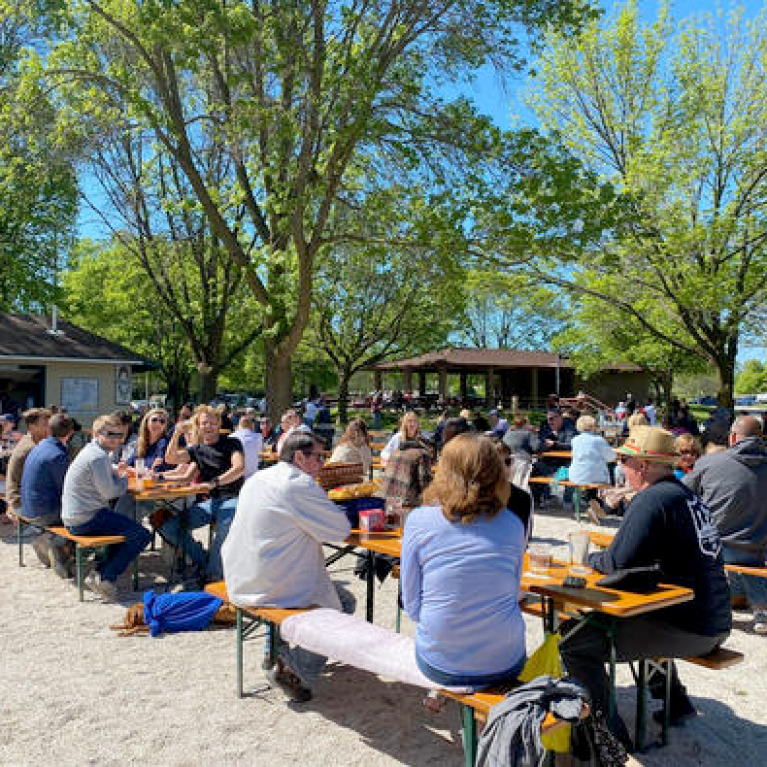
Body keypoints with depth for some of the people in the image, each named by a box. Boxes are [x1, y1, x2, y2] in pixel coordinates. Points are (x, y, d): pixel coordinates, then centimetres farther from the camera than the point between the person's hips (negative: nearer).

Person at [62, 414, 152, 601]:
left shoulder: (91, 450, 14)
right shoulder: (98, 456, -17)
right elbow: (109, 492, -18)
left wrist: (116, 472, 11)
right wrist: (123, 479, 0)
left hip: (73, 518, 10)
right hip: (86, 520, -10)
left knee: (127, 526, 27)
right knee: (142, 535, -9)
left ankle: (100, 571, 18)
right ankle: (105, 577, -4)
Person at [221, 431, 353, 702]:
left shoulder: (256, 479, 10)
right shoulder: (300, 484, -17)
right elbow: (342, 530, -13)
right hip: (274, 587, -9)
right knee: (344, 602, 7)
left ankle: (281, 652, 26)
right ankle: (295, 668, -1)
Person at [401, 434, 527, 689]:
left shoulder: (419, 520, -12)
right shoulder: (512, 525, -7)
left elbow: (411, 605, -5)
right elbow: (514, 595, 6)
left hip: (439, 665, -1)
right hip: (505, 665, 1)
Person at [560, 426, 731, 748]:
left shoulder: (652, 498, -17)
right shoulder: (688, 495, 11)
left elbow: (618, 562, -23)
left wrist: (592, 558, -2)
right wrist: (604, 557, 12)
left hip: (685, 630, -10)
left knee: (574, 638, -12)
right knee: (627, 613, 36)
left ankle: (609, 733, -5)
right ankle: (674, 701, 39)